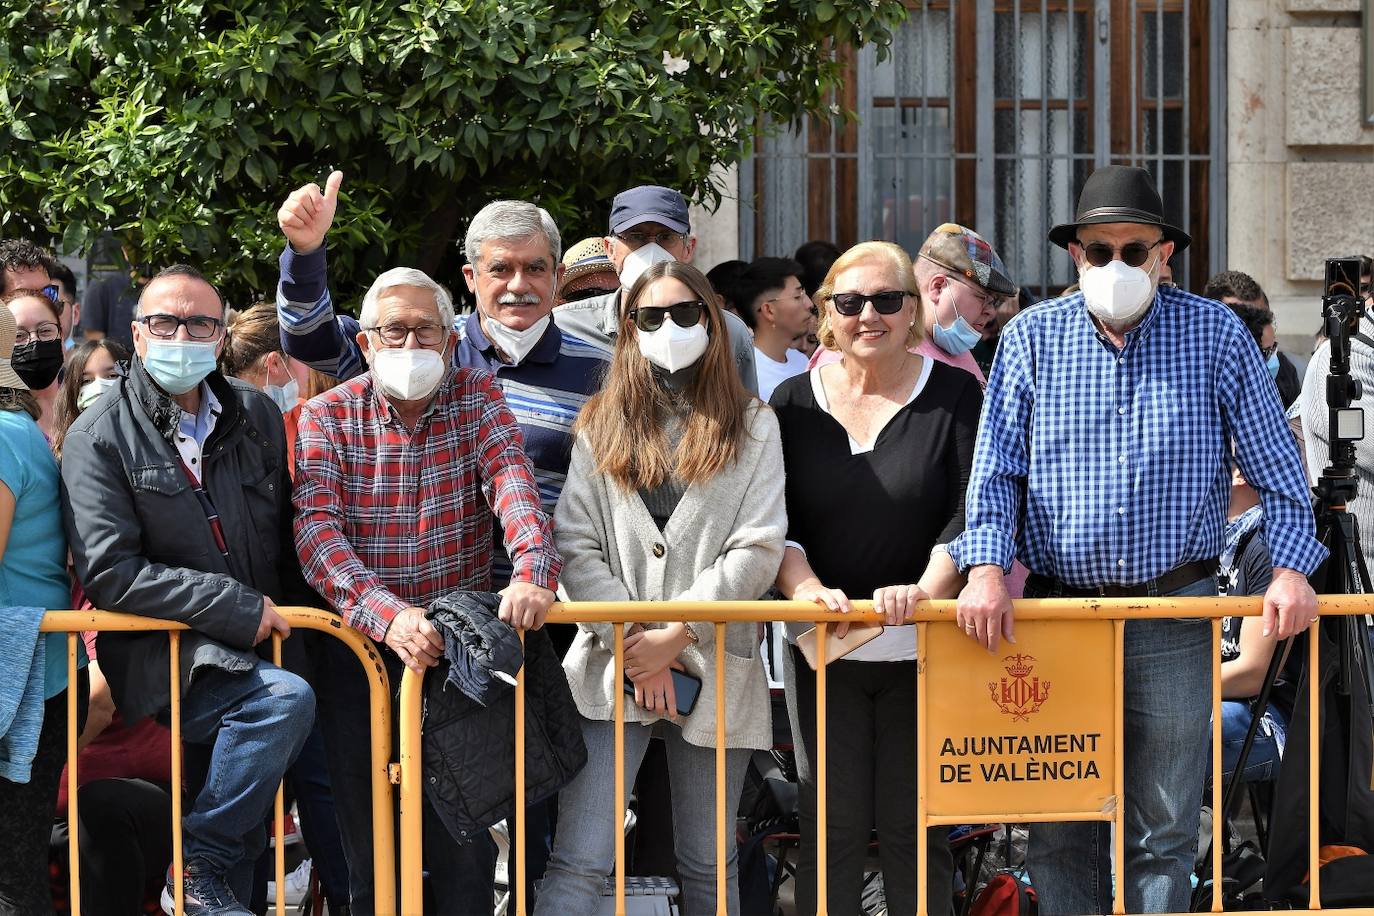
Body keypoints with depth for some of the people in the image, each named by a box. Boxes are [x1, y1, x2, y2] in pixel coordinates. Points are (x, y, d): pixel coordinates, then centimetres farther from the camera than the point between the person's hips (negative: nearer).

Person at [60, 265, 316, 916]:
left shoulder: (257, 416, 12)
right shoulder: (99, 437, -5)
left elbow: (290, 532, 22)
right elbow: (110, 574, -14)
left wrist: (291, 614, 6)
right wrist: (238, 609, -16)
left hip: (258, 651, 6)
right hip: (163, 661, -6)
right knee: (286, 701, -29)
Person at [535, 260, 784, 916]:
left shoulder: (752, 426, 8)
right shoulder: (601, 426, 11)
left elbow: (758, 548, -3)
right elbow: (576, 547, 2)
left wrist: (676, 634, -12)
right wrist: (633, 644, -10)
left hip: (712, 665, 0)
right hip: (613, 666, 0)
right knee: (578, 863, -11)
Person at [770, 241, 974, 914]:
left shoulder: (955, 395, 3)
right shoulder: (794, 403, 8)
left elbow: (971, 511, -4)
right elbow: (773, 520, 3)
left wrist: (929, 588, -20)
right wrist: (806, 588, -16)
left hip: (922, 649, -1)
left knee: (914, 827, 1)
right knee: (832, 827, 1)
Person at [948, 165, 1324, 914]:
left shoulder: (1216, 334, 2)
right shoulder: (1032, 336, 4)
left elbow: (1275, 466, 6)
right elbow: (995, 467, 2)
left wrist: (1291, 566, -4)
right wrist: (985, 566, -11)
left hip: (1175, 613, -1)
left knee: (1164, 831, 3)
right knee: (1061, 831, 5)